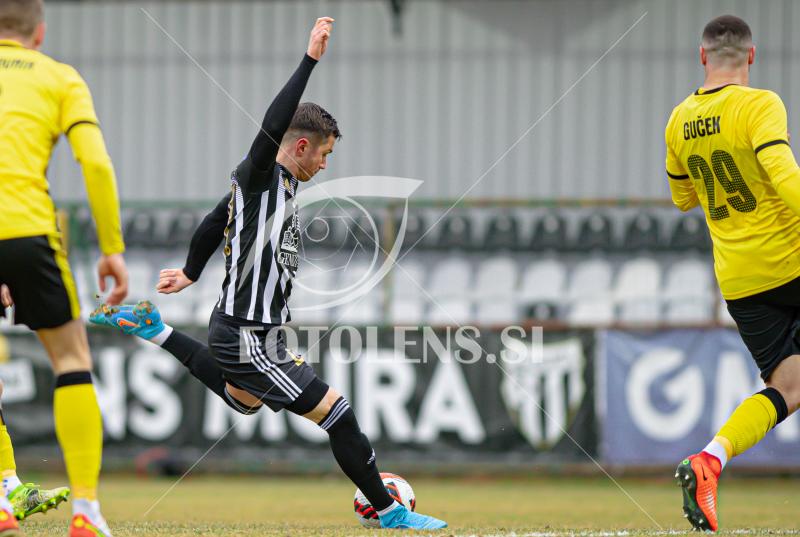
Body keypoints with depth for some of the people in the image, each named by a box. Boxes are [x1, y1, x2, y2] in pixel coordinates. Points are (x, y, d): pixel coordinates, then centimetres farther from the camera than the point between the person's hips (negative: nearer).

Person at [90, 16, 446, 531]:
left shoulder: (280, 182, 11)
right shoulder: (259, 176, -16)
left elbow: (214, 223, 25)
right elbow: (272, 127, -36)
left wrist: (192, 275, 41)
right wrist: (310, 60, -39)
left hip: (252, 332, 10)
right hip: (247, 338, -10)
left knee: (244, 398, 40)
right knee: (337, 412, -10)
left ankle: (155, 330, 41)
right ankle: (390, 512, -1)